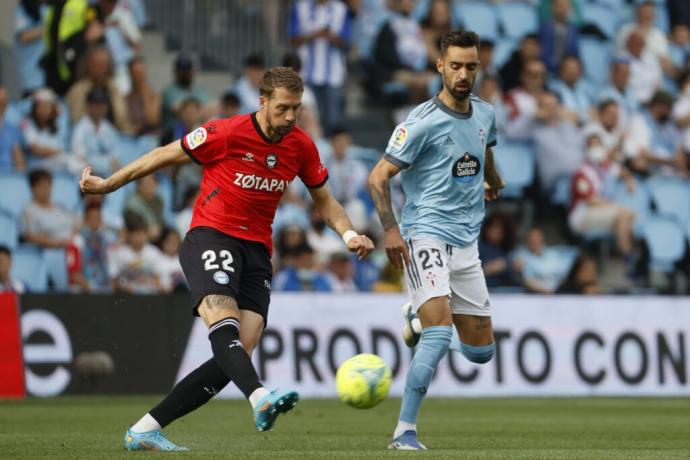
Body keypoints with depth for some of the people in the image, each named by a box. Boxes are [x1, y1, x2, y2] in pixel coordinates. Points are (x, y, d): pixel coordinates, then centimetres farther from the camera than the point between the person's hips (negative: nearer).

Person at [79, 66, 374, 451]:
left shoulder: (301, 146, 4)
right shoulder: (227, 134, -10)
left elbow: (324, 199, 18)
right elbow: (166, 155, 2)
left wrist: (349, 235, -1)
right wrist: (109, 184, 8)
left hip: (257, 251, 5)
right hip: (211, 237, -4)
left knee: (237, 356, -9)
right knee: (223, 320, -32)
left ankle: (145, 431, -4)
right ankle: (260, 398, -58)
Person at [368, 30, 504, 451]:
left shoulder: (484, 114, 7)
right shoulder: (422, 123, -13)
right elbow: (378, 177, -10)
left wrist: (493, 181, 49)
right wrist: (390, 228, -21)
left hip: (466, 243, 7)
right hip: (426, 237, -7)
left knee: (481, 350, 9)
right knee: (440, 333, -25)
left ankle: (422, 314, 40)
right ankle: (405, 432, -19)